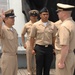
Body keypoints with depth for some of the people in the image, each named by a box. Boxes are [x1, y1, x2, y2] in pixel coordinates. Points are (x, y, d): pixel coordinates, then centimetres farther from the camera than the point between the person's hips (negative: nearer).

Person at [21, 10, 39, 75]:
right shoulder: (27, 25, 2)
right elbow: (22, 34, 12)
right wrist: (24, 44, 7)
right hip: (29, 43, 1)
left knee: (36, 59, 5)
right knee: (29, 59, 8)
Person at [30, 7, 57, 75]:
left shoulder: (52, 25, 2)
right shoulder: (35, 25, -3)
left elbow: (54, 37, 7)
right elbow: (32, 37, 2)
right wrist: (32, 49, 0)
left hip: (49, 48, 2)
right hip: (39, 48, -2)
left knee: (47, 67, 11)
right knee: (39, 67, 7)